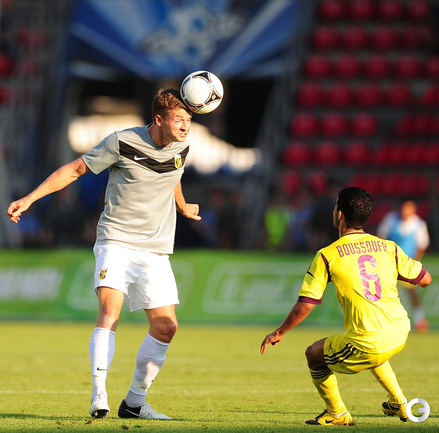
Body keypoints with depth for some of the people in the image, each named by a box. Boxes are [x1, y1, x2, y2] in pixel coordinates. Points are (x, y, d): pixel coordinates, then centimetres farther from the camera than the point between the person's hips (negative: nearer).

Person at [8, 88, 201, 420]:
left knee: (165, 326, -4)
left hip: (156, 251, 5)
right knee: (110, 312, -24)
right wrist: (30, 198, -6)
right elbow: (76, 169, -2)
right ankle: (99, 397, -28)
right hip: (116, 240, -5)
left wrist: (183, 207, 47)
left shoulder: (181, 147, 4)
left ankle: (134, 402, 9)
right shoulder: (123, 143, -11)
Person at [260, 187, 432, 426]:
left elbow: (305, 305, -6)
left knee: (314, 354, 19)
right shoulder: (389, 247, 6)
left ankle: (337, 413, 27)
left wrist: (279, 333, 9)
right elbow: (425, 279, 11)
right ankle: (399, 404, 38)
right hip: (399, 335, 6)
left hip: (367, 346, -6)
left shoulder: (327, 255, -4)